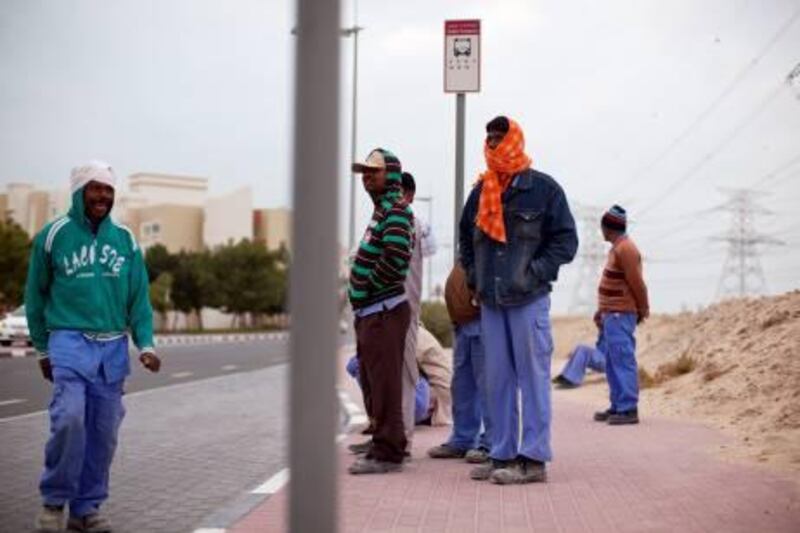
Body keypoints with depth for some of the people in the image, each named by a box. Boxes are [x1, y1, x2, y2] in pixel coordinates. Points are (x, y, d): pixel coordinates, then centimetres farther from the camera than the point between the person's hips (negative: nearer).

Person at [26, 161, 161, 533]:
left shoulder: (125, 240, 9)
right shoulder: (53, 236, 1)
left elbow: (139, 298, 11)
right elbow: (36, 295, 8)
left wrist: (145, 344, -1)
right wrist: (42, 349, 8)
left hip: (114, 346, 4)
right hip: (70, 342, -3)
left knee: (104, 431, 3)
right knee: (70, 418, -20)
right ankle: (54, 501, -1)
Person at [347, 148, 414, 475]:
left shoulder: (396, 210, -13)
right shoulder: (382, 209, 18)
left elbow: (396, 257, -27)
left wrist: (370, 286, -14)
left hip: (384, 313, -10)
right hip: (369, 312, 10)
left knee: (384, 384, -6)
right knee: (371, 383, 17)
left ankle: (387, 452, -1)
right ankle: (383, 443, 27)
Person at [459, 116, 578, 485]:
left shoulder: (543, 188, -1)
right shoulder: (481, 191, 15)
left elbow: (565, 240, -3)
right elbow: (466, 237, 26)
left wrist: (534, 273, -11)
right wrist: (474, 275, 13)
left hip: (528, 300, -6)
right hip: (490, 301, 6)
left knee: (533, 376, -4)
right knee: (497, 378, 8)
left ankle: (533, 458, 0)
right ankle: (502, 455, 16)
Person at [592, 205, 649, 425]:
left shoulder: (625, 249, -14)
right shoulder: (617, 248, 16)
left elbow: (637, 283, -15)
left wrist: (644, 310, -7)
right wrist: (602, 310, 20)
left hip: (620, 315, -10)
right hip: (612, 314, 10)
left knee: (623, 361, -9)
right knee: (612, 363, 13)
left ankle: (628, 409, -8)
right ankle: (618, 406, 19)